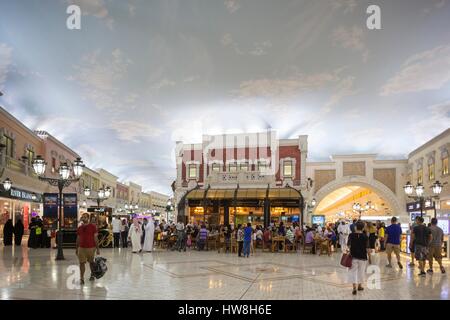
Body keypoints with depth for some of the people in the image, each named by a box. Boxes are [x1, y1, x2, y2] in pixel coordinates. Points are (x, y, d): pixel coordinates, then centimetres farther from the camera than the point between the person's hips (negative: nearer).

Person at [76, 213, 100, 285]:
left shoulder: (93, 226, -5)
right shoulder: (79, 228, 7)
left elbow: (95, 238, -6)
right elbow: (78, 239, 14)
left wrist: (97, 248, -8)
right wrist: (76, 248, 13)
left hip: (91, 248, -3)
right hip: (81, 248, 3)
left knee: (91, 262, 12)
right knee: (82, 263, -3)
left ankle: (92, 275, 31)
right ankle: (81, 278, 0)